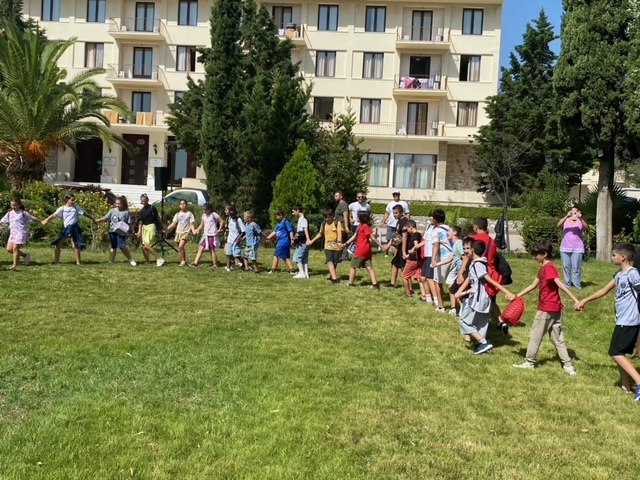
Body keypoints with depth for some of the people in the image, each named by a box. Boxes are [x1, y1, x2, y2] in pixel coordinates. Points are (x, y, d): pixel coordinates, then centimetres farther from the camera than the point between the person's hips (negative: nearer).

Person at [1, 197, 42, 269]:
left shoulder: (23, 213, -4)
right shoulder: (9, 213, 12)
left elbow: (33, 218, 0)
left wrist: (42, 222, -2)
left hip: (21, 233, -7)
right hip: (13, 233, 7)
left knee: (15, 248, -12)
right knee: (9, 249, 2)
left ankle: (15, 265, -2)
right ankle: (25, 255, 18)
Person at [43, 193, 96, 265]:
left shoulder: (76, 207, 3)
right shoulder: (62, 208, 4)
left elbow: (85, 213, 9)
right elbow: (54, 215, -3)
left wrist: (93, 219, 13)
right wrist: (46, 220, -15)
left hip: (73, 228, -3)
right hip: (65, 228, 3)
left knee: (74, 246, -8)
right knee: (58, 244, 6)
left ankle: (78, 262, 1)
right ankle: (56, 261, 18)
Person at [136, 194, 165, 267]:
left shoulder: (152, 207, -7)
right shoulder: (142, 210, 9)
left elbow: (157, 217, 1)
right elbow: (141, 221, 11)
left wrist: (163, 226, 7)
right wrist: (139, 231, 3)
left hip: (151, 226, -7)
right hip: (144, 227, 7)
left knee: (146, 246, -17)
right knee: (143, 246, 5)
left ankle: (160, 259, -14)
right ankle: (147, 261, 17)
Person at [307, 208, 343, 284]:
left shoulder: (337, 223, -4)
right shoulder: (324, 224, 10)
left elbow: (339, 233, -15)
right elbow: (320, 234, 24)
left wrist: (339, 242, -33)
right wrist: (312, 241, 24)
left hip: (337, 246, -2)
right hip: (328, 246, 3)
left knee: (335, 263, 6)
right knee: (330, 262, -14)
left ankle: (331, 276, 24)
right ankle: (334, 278, -18)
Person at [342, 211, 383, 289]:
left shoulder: (365, 226, -13)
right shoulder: (360, 226, 14)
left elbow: (372, 237, -14)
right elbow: (354, 236, 19)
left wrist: (380, 245, -12)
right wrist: (345, 244, 18)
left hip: (360, 250, -9)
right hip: (367, 250, 9)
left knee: (353, 266, 7)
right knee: (369, 267, 3)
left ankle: (351, 283, 14)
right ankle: (375, 284, -2)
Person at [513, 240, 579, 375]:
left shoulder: (548, 267, -17)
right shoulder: (544, 268, 13)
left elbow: (560, 285, -25)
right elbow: (533, 285, 19)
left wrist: (575, 300, -29)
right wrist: (517, 296, 20)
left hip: (547, 308, -9)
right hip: (555, 308, 9)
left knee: (535, 335, 6)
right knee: (557, 337, 11)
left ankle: (530, 362, 17)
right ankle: (568, 365, 10)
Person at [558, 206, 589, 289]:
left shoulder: (580, 222, 4)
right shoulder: (565, 221, 6)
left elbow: (586, 228, -14)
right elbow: (558, 225, -14)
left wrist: (581, 218, -28)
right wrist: (566, 216, -28)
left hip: (577, 249, -2)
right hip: (565, 248, 2)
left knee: (576, 267, -4)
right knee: (566, 267, 5)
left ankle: (577, 285, -1)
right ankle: (567, 284, 11)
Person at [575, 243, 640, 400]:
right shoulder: (619, 275, 12)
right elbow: (604, 290, 23)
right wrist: (584, 301, 27)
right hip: (623, 321, 9)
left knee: (615, 353, -7)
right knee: (620, 353, 14)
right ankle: (626, 386, 22)